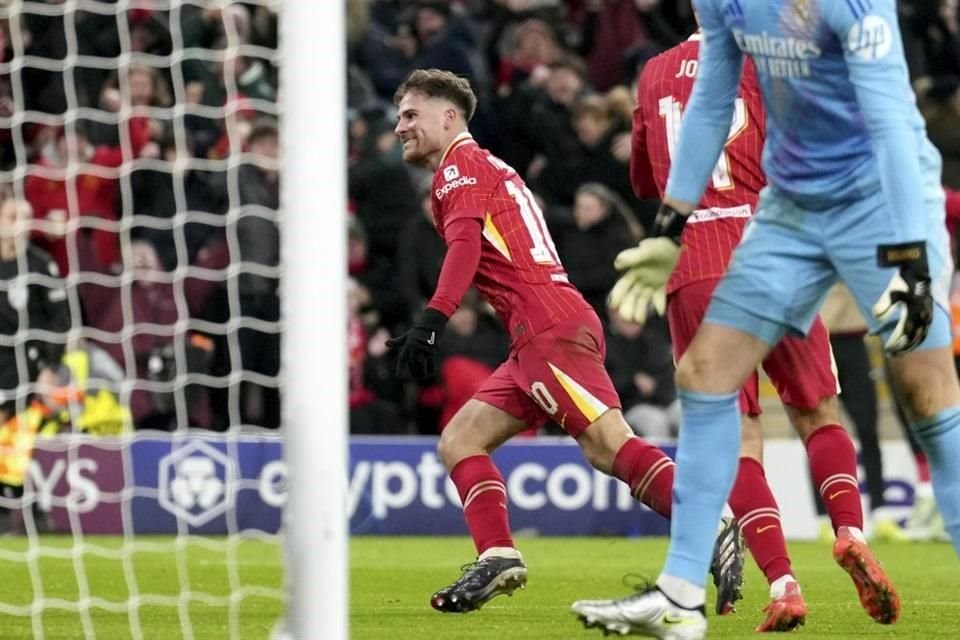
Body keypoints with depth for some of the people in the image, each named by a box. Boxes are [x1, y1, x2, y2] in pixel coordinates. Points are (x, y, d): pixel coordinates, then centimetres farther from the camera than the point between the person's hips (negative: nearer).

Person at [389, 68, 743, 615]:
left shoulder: (460, 164, 2)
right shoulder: (488, 170, 31)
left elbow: (465, 247, -15)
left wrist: (430, 323, -24)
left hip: (549, 326, -10)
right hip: (538, 338, 10)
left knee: (607, 443, -21)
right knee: (458, 442, 8)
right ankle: (498, 558, -4)